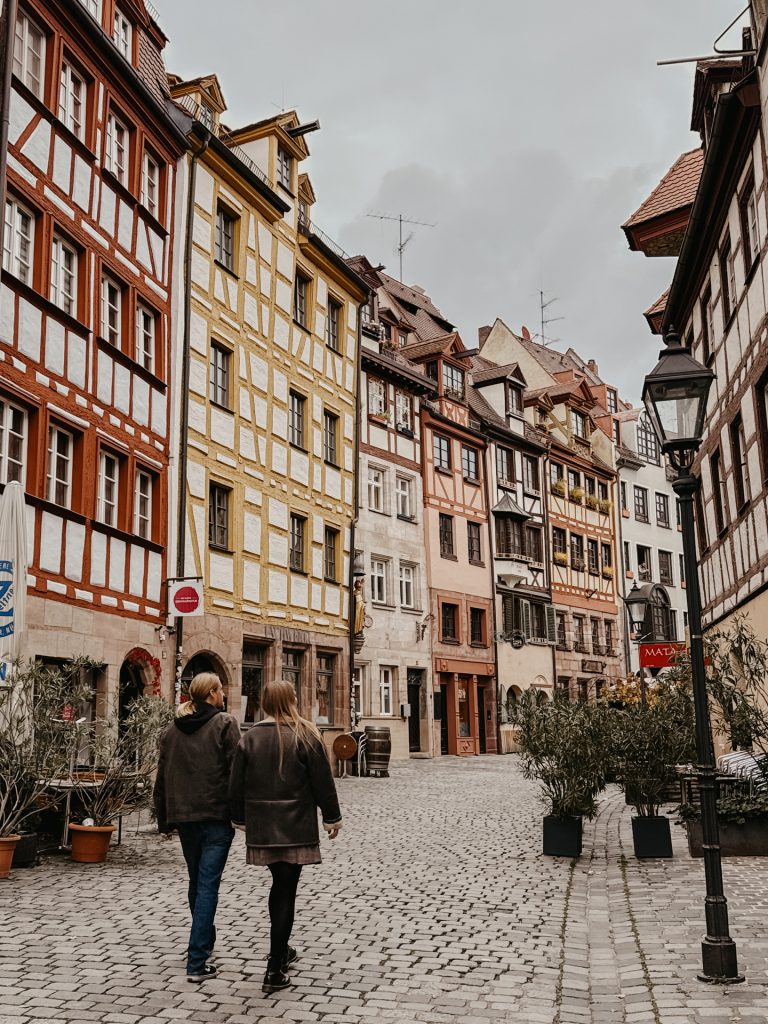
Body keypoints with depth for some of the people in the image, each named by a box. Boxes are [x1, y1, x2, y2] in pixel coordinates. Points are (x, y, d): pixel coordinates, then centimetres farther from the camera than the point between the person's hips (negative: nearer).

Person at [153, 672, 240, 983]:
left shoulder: (172, 730, 9)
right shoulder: (224, 724, -8)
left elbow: (162, 778, 13)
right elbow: (235, 771, -13)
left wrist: (164, 819, 19)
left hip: (184, 817, 6)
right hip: (217, 816, -5)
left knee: (196, 882, 21)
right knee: (208, 885, -4)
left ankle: (204, 942, 38)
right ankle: (197, 962, -6)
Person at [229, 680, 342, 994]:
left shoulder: (249, 738, 0)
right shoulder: (305, 735, -8)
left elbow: (237, 784, 5)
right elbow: (322, 781, -5)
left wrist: (241, 818, 20)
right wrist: (332, 817, 5)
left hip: (261, 826, 4)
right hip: (295, 827, -4)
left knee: (280, 883, 21)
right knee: (286, 890, 0)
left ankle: (281, 950, 33)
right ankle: (275, 970, 1)